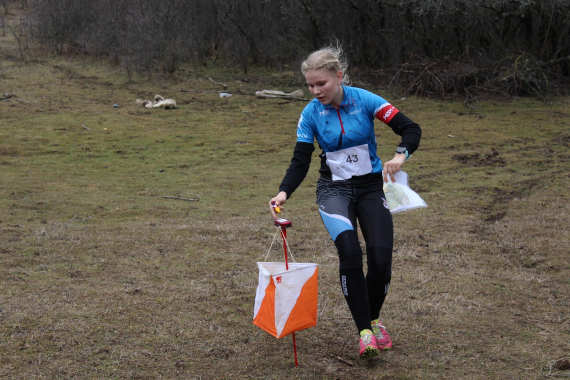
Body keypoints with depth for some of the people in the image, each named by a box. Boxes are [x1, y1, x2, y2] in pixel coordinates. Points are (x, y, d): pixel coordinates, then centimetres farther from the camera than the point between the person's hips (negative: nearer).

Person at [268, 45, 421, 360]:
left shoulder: (364, 100, -11)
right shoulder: (311, 113, -6)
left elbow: (411, 129, -11)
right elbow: (300, 161, -4)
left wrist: (401, 155, -32)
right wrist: (284, 192, -22)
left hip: (371, 187, 0)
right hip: (334, 189, 0)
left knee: (381, 258, -11)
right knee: (349, 251, -25)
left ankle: (374, 319, 20)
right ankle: (364, 331, -15)